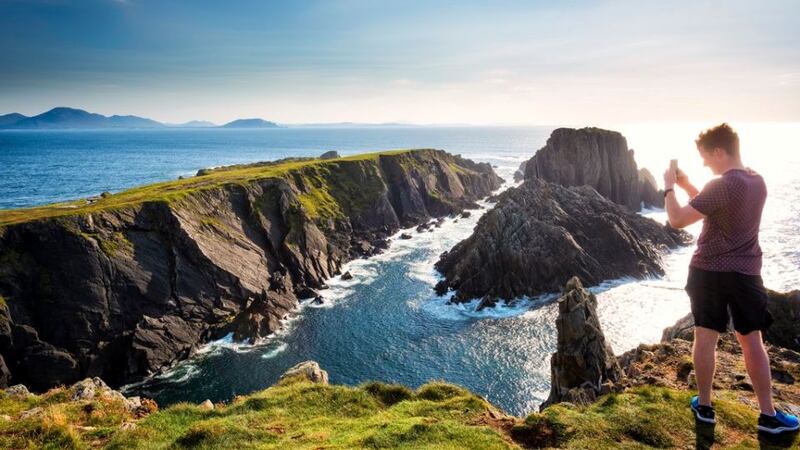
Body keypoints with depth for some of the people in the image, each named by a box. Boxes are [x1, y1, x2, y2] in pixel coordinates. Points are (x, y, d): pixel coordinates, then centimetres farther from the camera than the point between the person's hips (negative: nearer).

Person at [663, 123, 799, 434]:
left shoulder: (722, 186, -17)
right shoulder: (758, 182, 6)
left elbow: (677, 220, -18)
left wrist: (669, 188, -5)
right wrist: (687, 186, 14)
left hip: (709, 271, -6)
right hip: (746, 273, 6)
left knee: (705, 338, 7)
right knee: (752, 342, 12)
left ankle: (704, 406, 17)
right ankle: (768, 415, 18)